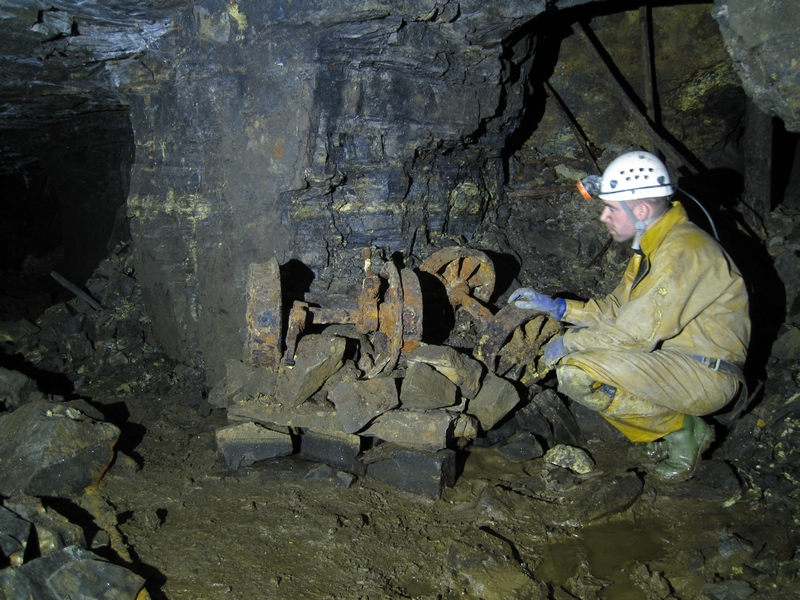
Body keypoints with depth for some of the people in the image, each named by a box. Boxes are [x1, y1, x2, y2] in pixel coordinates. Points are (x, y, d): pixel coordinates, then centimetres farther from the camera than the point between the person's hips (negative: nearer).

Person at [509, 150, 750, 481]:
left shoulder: (682, 250, -22)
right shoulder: (653, 244, 10)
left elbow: (637, 334, -24)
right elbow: (617, 309, 14)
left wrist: (568, 342, -11)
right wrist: (555, 305, 8)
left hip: (705, 375, -10)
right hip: (672, 360, 10)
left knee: (576, 373, -25)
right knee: (571, 352, 12)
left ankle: (683, 431, -4)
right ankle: (666, 435, 11)